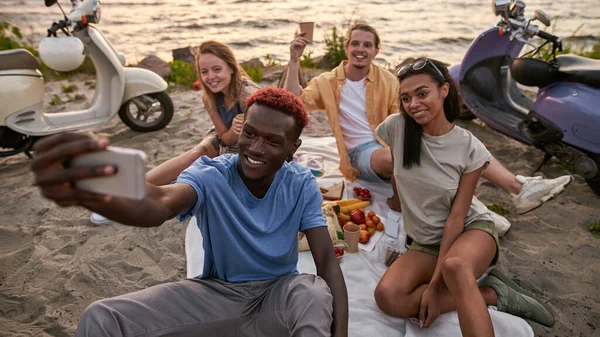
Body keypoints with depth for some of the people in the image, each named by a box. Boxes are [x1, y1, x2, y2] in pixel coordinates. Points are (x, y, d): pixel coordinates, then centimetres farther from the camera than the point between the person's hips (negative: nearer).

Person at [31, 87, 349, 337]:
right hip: (217, 291, 0)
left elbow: (327, 260, -15)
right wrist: (85, 193, -62)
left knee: (315, 294, -36)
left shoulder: (302, 185, -12)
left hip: (279, 292, 1)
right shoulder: (212, 175, -17)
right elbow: (160, 205, -40)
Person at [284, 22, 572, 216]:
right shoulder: (328, 82, 2)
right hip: (361, 153, -3)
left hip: (393, 143, 4)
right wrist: (294, 62, -20)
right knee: (396, 156, -41)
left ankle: (517, 187, -25)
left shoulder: (388, 80, 8)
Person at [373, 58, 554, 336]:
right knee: (387, 297, -25)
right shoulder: (396, 127, -10)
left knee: (454, 265, -42)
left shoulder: (470, 149, -15)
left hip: (471, 230, -4)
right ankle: (491, 294, -12)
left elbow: (456, 217, -15)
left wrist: (434, 284, -19)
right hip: (425, 241, 5)